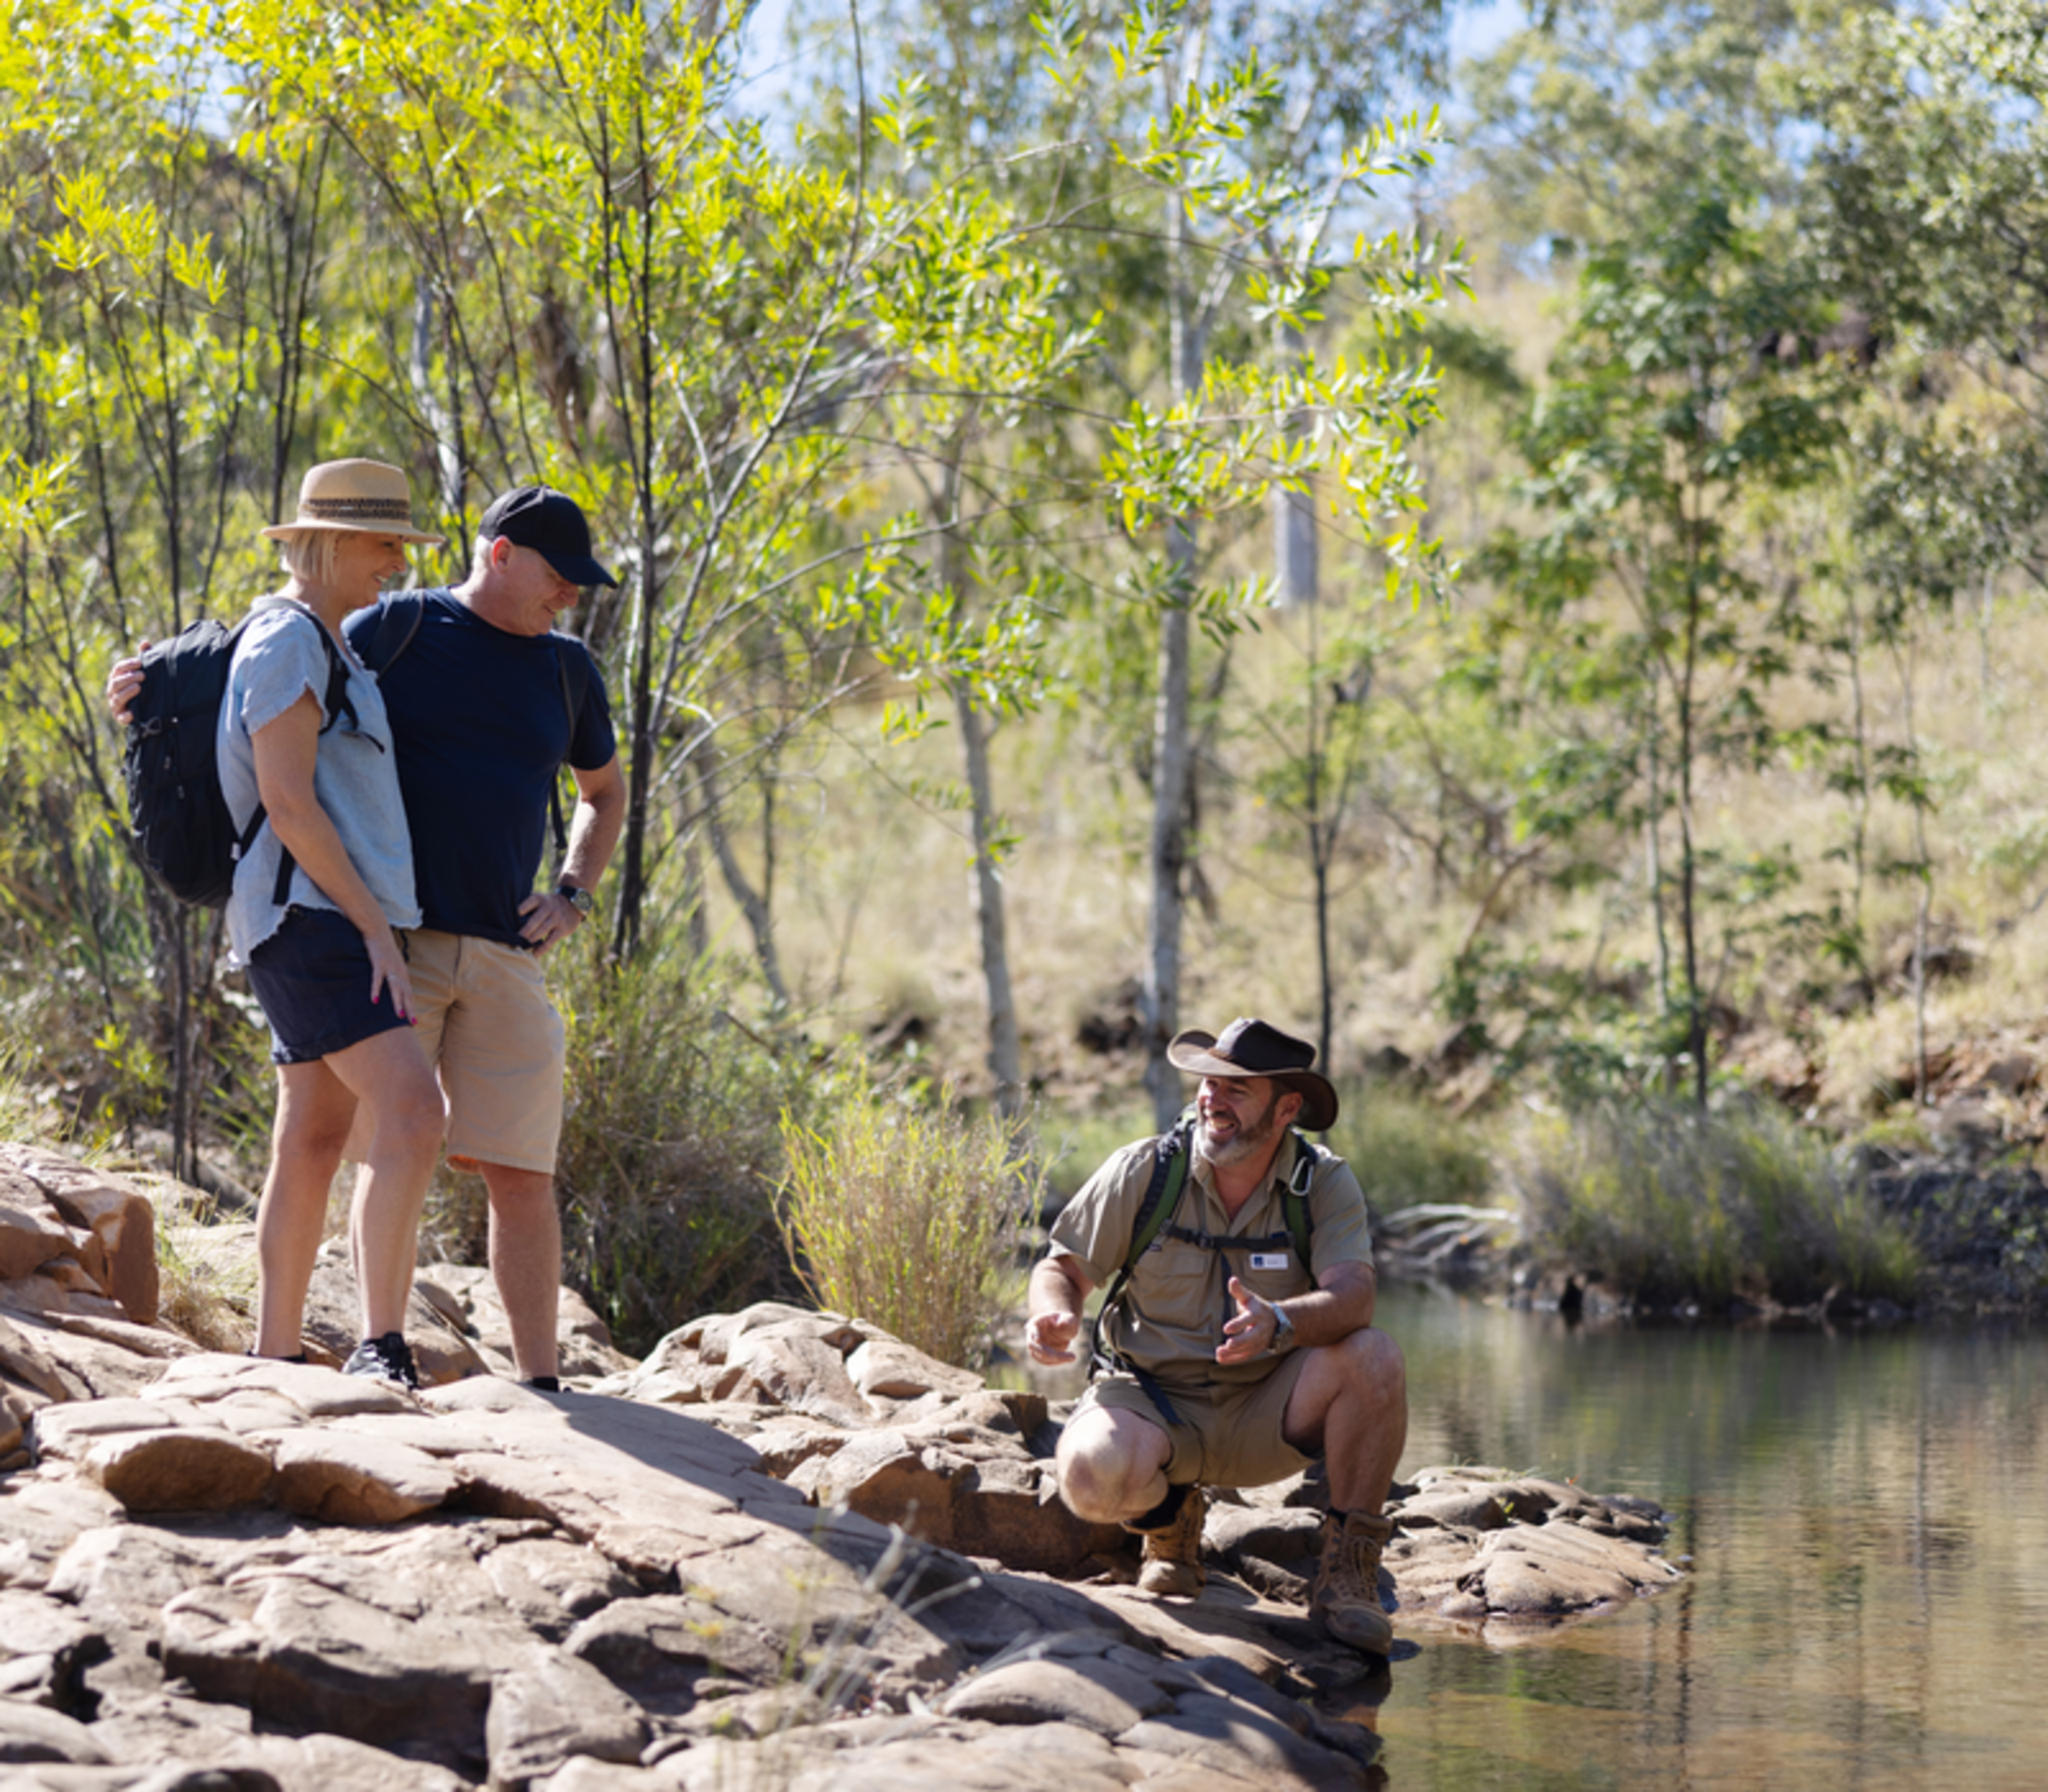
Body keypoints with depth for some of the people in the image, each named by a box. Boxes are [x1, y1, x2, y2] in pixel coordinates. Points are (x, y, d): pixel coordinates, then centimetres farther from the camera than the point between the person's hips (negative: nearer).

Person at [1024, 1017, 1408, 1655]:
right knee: (1094, 1477, -35)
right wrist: (1055, 1315, -24)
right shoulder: (1143, 1171, -7)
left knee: (1373, 1358, -29)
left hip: (1263, 1416, 0)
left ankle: (1346, 1572, -13)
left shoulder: (1325, 1185, -8)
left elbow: (1352, 1297, -24)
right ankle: (1171, 1518, 6)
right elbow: (1063, 1268, 2)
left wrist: (1278, 1324, -47)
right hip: (1149, 1400, 0)